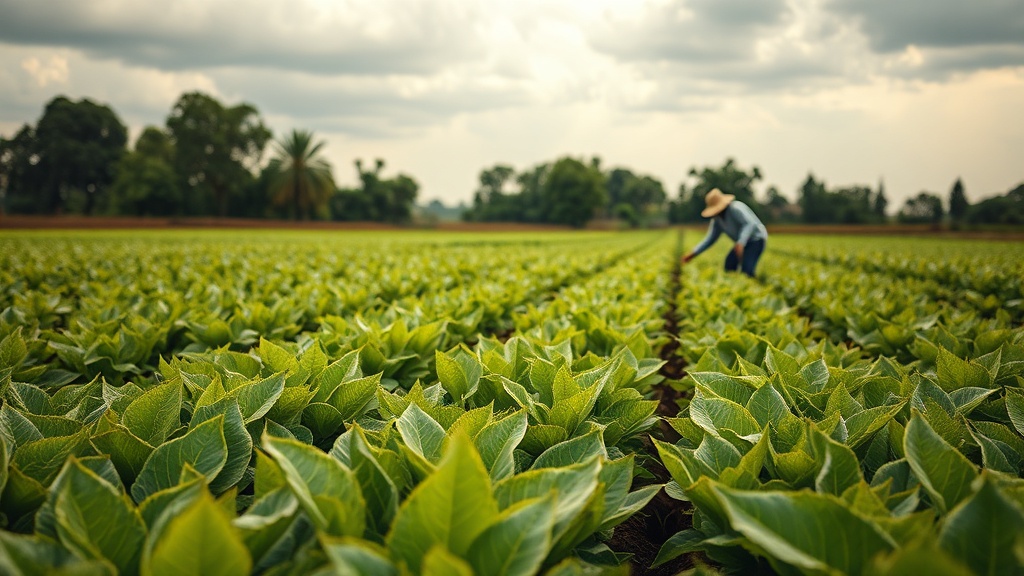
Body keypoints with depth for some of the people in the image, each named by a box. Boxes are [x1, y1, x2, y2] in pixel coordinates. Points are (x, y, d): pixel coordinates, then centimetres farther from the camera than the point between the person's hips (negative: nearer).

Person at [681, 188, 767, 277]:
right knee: (729, 266, -3)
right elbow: (710, 239, 7)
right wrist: (693, 254, -1)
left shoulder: (735, 209, -25)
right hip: (744, 242, 9)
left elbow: (750, 224, -36)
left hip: (756, 239, -9)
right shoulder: (717, 219, 1)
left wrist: (740, 243, -50)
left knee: (746, 270, -23)